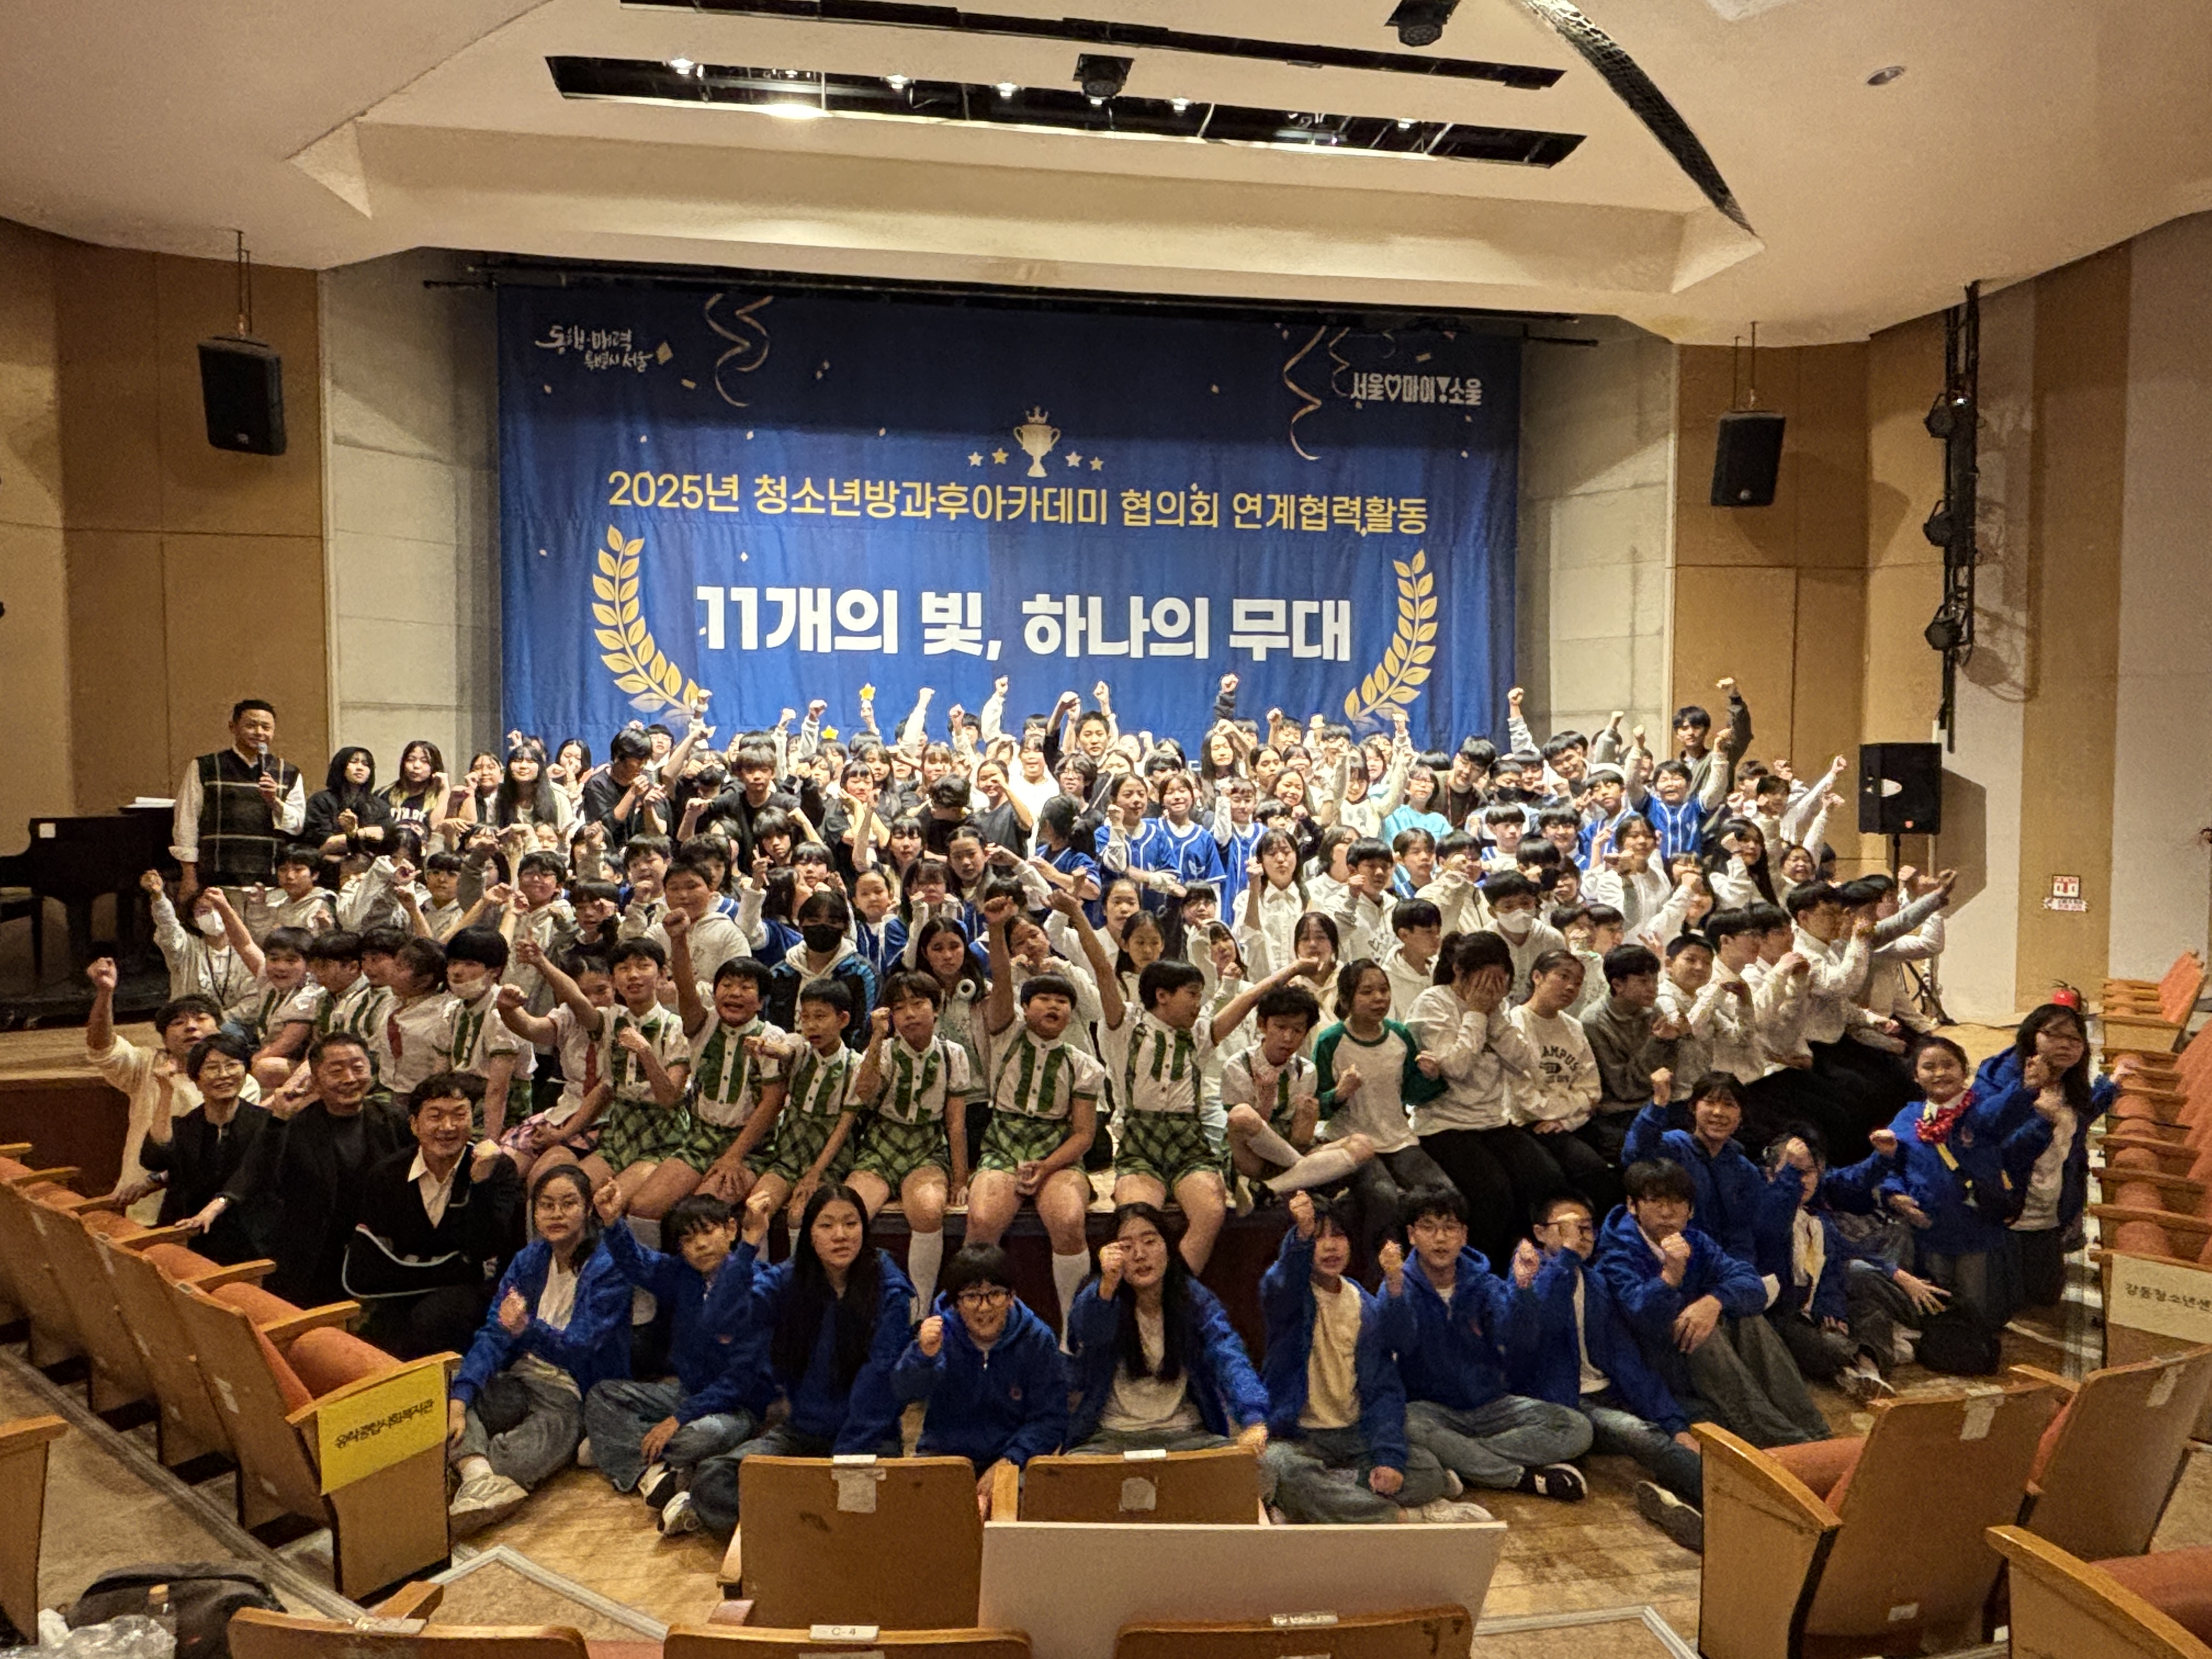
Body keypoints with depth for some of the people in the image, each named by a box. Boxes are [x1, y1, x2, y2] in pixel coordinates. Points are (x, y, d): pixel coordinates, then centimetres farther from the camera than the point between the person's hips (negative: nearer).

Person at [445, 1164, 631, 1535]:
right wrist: (458, 1401, -21)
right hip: (518, 1381, 6)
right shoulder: (529, 1260, 6)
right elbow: (492, 1334, -5)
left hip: (570, 1396, -6)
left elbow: (577, 1347, -21)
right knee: (444, 1396, -24)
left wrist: (527, 1329, -42)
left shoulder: (608, 1270, -12)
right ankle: (480, 1476, -41)